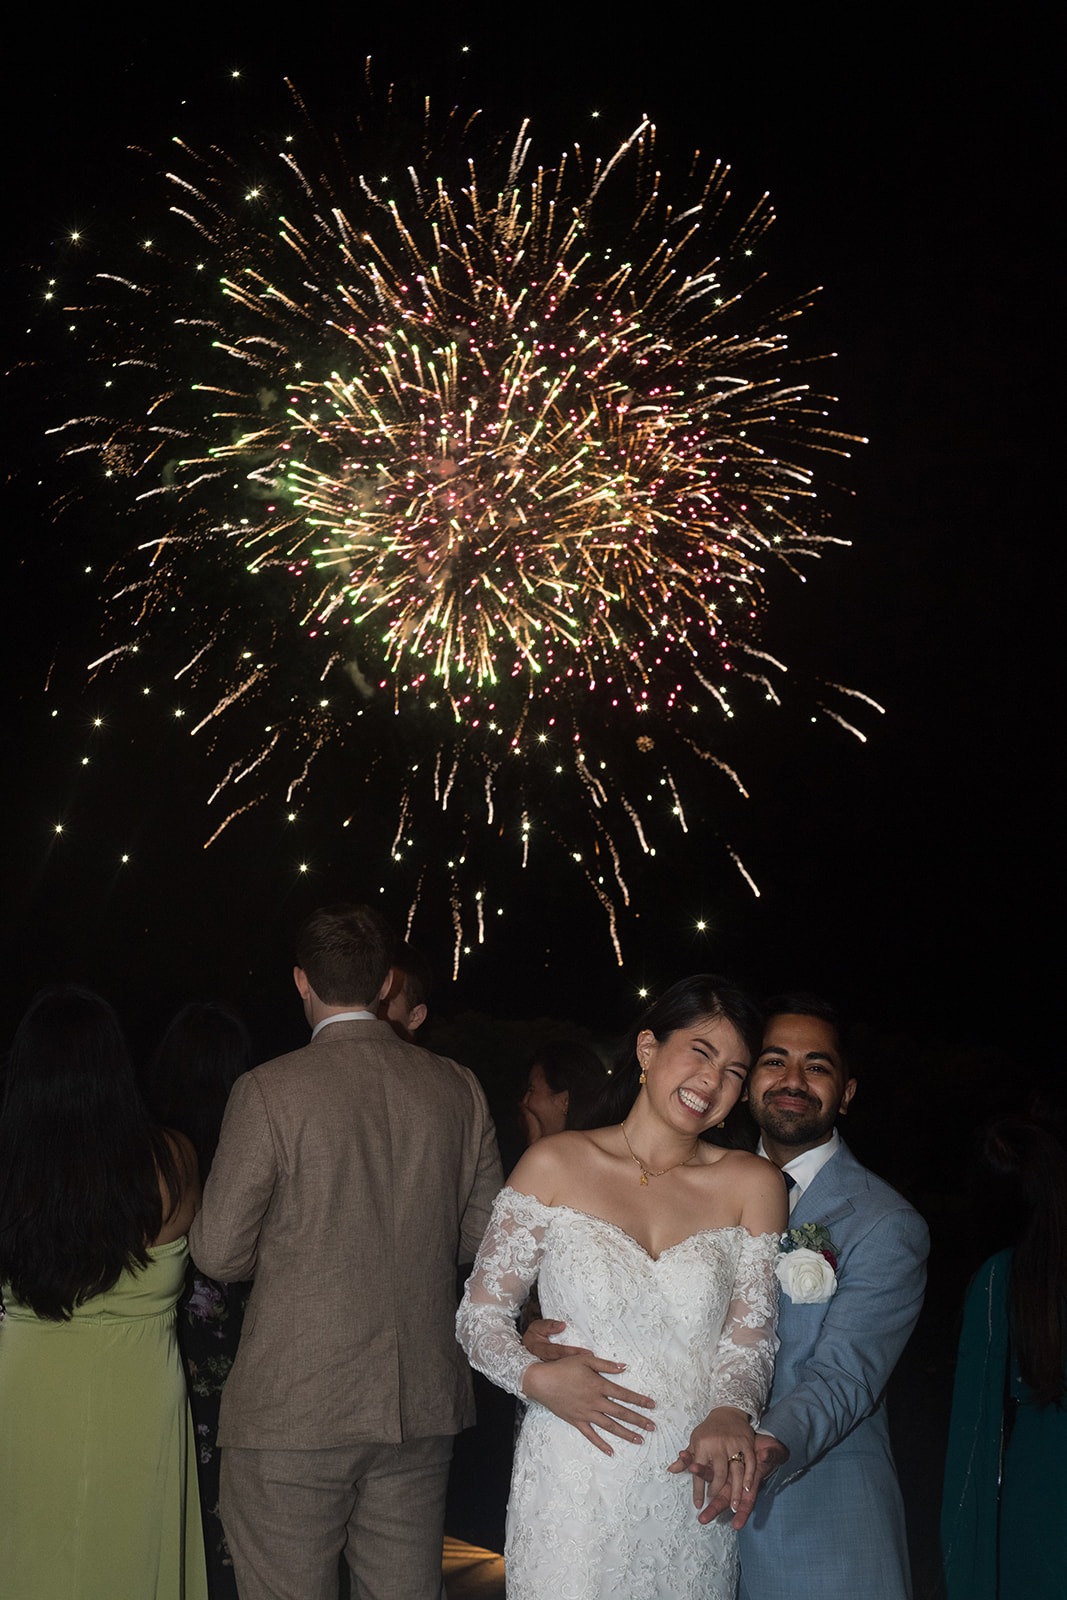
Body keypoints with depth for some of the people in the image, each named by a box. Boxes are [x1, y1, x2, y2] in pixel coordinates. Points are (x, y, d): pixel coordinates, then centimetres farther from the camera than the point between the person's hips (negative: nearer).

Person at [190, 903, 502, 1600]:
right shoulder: (459, 1089, 1)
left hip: (295, 1412, -4)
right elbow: (483, 1234, 9)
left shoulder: (269, 1091, -12)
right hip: (423, 1409, 5)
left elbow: (218, 1252, -8)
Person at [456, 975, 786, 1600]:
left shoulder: (753, 1186, 2)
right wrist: (535, 1377, -16)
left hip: (693, 1494, 2)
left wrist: (729, 1413, -21)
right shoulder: (556, 1165, -2)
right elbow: (480, 1311, 2)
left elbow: (751, 1334, -1)